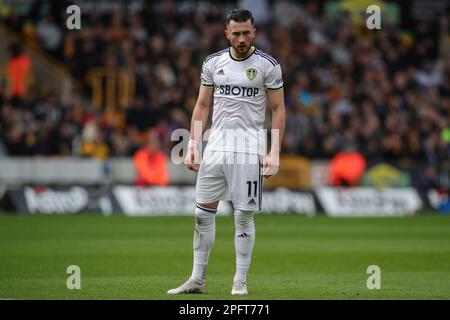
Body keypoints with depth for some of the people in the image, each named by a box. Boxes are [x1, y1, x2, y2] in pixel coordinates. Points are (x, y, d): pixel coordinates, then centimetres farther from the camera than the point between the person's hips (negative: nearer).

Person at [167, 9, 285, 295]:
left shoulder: (268, 65, -3)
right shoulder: (213, 63, 8)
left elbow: (278, 110, -1)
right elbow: (202, 106, 13)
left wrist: (275, 153, -9)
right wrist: (193, 145, 5)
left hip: (249, 148, -4)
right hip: (216, 144, 4)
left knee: (244, 215, -2)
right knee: (203, 212, 3)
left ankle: (240, 282, 6)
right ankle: (197, 279, 10)